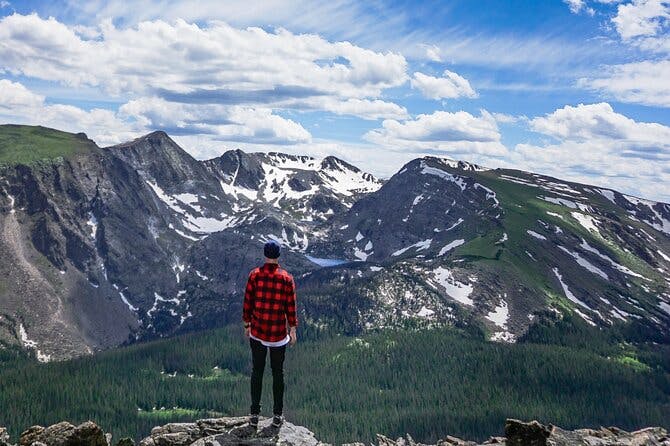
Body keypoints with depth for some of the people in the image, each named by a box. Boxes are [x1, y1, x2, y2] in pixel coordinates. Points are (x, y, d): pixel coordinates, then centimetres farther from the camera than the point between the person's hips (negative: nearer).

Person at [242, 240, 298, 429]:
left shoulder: (254, 275, -6)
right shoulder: (286, 278, -9)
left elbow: (247, 302, -2)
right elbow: (291, 306, -6)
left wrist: (247, 325, 11)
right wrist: (293, 330, 5)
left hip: (257, 332, 1)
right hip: (278, 333, -1)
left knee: (257, 371, 12)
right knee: (278, 373, 11)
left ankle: (254, 414, 17)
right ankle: (277, 415, 17)